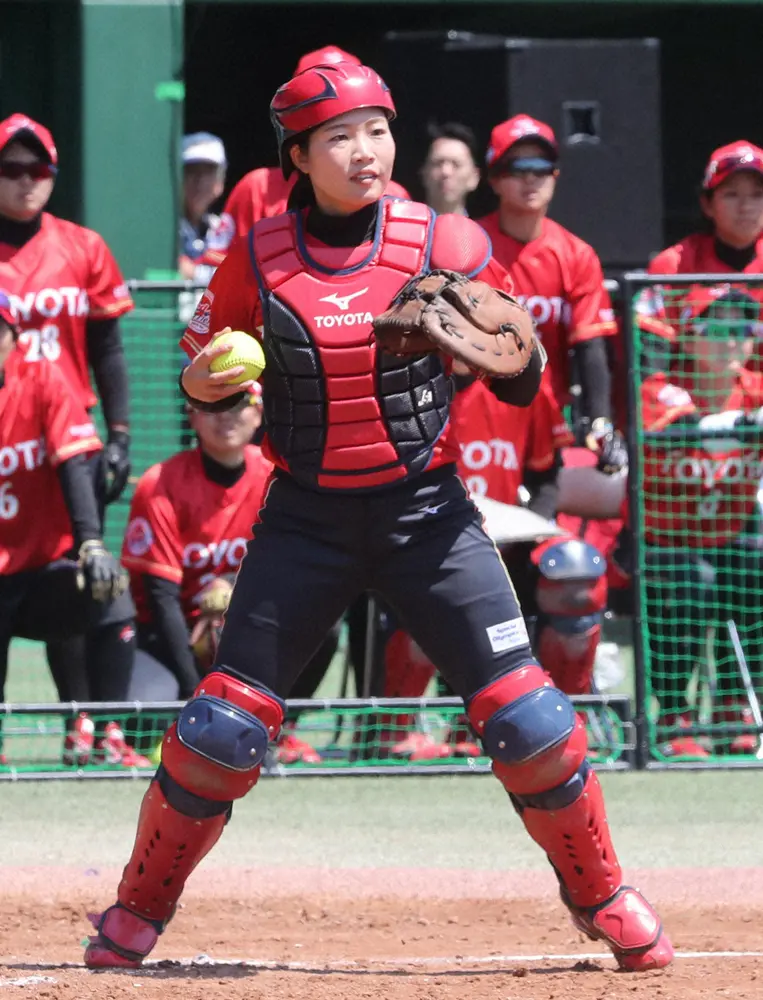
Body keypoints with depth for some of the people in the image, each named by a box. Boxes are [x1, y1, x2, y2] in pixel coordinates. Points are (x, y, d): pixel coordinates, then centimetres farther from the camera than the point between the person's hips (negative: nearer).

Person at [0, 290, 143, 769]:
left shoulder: (43, 381, -4)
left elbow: (74, 465, -13)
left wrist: (92, 544, -27)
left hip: (43, 571, 1)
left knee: (110, 589, -26)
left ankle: (103, 733, -20)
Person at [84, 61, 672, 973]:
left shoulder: (444, 245, -5)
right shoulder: (257, 262, -3)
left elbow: (522, 386, 0)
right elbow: (205, 377, 7)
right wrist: (203, 384, -16)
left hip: (426, 512, 0)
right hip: (307, 518, 0)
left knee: (524, 717, -9)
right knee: (222, 725, -4)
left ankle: (603, 899, 11)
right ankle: (137, 913, 15)